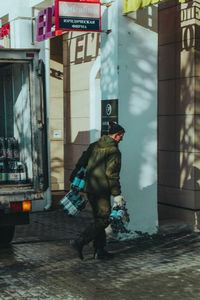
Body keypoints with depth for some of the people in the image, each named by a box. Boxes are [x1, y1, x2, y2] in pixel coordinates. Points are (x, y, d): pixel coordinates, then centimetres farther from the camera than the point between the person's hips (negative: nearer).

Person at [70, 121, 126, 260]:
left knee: (99, 219, 14)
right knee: (103, 220, -2)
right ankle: (80, 241, -13)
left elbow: (81, 163, 16)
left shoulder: (94, 146, 12)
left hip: (89, 188, 9)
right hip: (102, 190, -8)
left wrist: (74, 181, 24)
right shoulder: (114, 151, -11)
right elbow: (112, 174, -17)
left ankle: (100, 250, 16)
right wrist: (117, 194, -13)